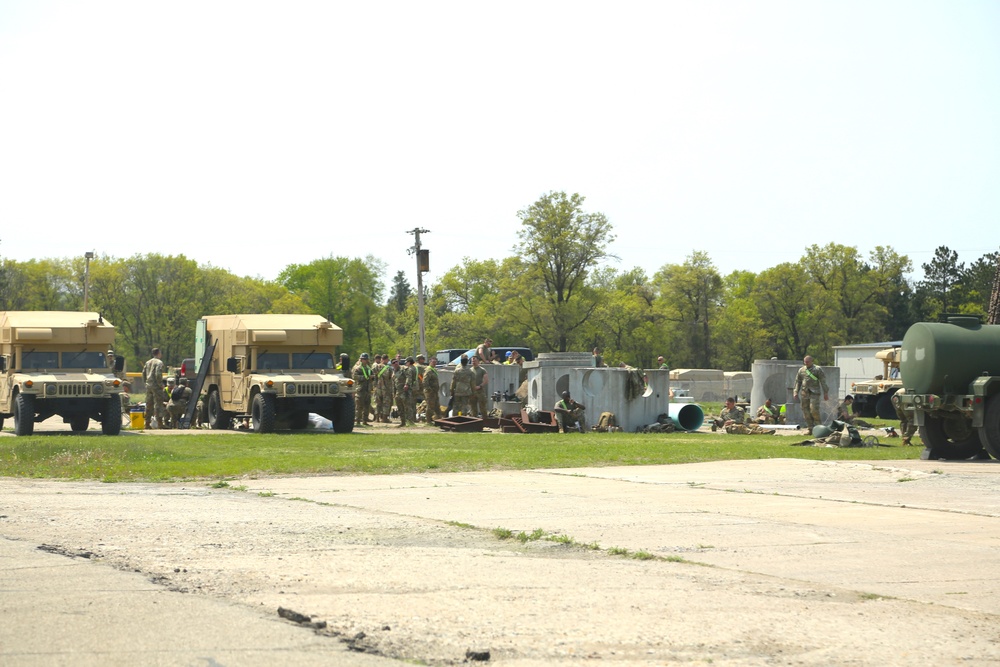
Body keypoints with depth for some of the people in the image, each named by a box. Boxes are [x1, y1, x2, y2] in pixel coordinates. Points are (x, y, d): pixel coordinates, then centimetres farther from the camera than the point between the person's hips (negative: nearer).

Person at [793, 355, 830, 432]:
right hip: (804, 393, 4)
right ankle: (810, 429, 7)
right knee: (806, 411, 2)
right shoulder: (801, 370, 13)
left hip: (814, 393, -4)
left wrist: (825, 393, -4)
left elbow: (823, 381, 0)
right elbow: (798, 382, 18)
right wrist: (795, 392, 10)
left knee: (814, 409, -15)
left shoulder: (817, 369, 1)